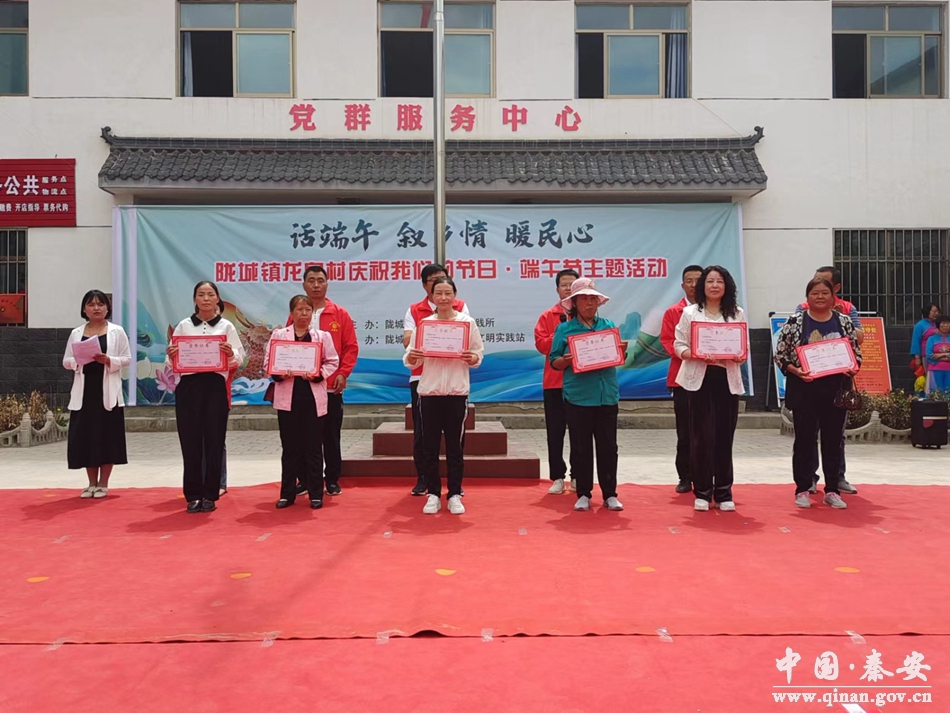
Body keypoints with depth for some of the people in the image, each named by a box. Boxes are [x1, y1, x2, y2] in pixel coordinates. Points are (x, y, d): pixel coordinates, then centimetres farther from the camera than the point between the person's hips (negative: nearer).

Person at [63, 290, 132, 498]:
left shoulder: (117, 331, 3)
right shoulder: (76, 333, 10)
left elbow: (127, 359, 0)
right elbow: (66, 361, 10)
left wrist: (108, 360, -17)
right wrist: (79, 360, -11)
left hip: (108, 391, -3)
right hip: (84, 391, 3)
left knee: (107, 436, 0)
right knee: (85, 437, 3)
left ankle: (103, 484, 11)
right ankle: (92, 483, 16)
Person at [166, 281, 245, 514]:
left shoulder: (226, 326, 5)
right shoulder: (183, 326, 8)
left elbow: (239, 360, 1)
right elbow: (171, 362, 8)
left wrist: (230, 354, -19)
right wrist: (171, 357, -14)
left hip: (215, 386, -1)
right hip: (188, 385, 1)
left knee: (214, 441, 2)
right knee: (190, 441, 3)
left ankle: (210, 495, 12)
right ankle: (193, 495, 13)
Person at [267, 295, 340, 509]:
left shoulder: (323, 336, 6)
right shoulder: (278, 334, 7)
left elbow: (332, 362, 3)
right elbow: (268, 363, 4)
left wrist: (318, 374, -14)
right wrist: (280, 374, -15)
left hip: (314, 397, 0)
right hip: (287, 397, 1)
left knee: (313, 447, 3)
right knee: (290, 447, 6)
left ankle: (316, 494, 11)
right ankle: (287, 493, 16)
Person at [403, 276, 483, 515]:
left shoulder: (468, 322, 1)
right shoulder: (423, 323, 4)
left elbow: (478, 354, 5)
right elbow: (412, 359, 4)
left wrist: (472, 358, -17)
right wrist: (411, 358, -18)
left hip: (457, 391, -1)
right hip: (429, 391, 1)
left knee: (455, 445, 5)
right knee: (429, 445, 5)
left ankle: (455, 495, 15)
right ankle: (433, 494, 16)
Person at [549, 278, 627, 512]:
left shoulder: (608, 325, 9)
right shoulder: (564, 329, 2)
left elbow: (619, 358, 13)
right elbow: (554, 361, 1)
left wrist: (622, 351, -9)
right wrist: (566, 360, -19)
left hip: (607, 395, 2)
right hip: (578, 396, -2)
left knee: (608, 446, 6)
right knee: (580, 447, 6)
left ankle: (610, 494, 17)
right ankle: (583, 494, 17)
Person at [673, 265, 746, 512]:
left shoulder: (737, 314, 9)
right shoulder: (690, 312, 3)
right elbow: (679, 345, 0)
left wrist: (738, 356, -14)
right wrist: (696, 355, -18)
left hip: (727, 379, 2)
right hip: (699, 378, -2)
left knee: (724, 436, 4)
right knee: (701, 436, -1)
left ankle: (723, 492, 15)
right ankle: (702, 492, 10)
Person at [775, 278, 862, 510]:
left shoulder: (844, 321, 6)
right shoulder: (795, 321, -3)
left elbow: (856, 353, 11)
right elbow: (780, 354, -2)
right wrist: (795, 371, -17)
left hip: (835, 389, 3)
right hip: (804, 388, -2)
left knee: (833, 439, 8)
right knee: (804, 439, 3)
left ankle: (832, 490, 18)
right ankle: (802, 489, 14)